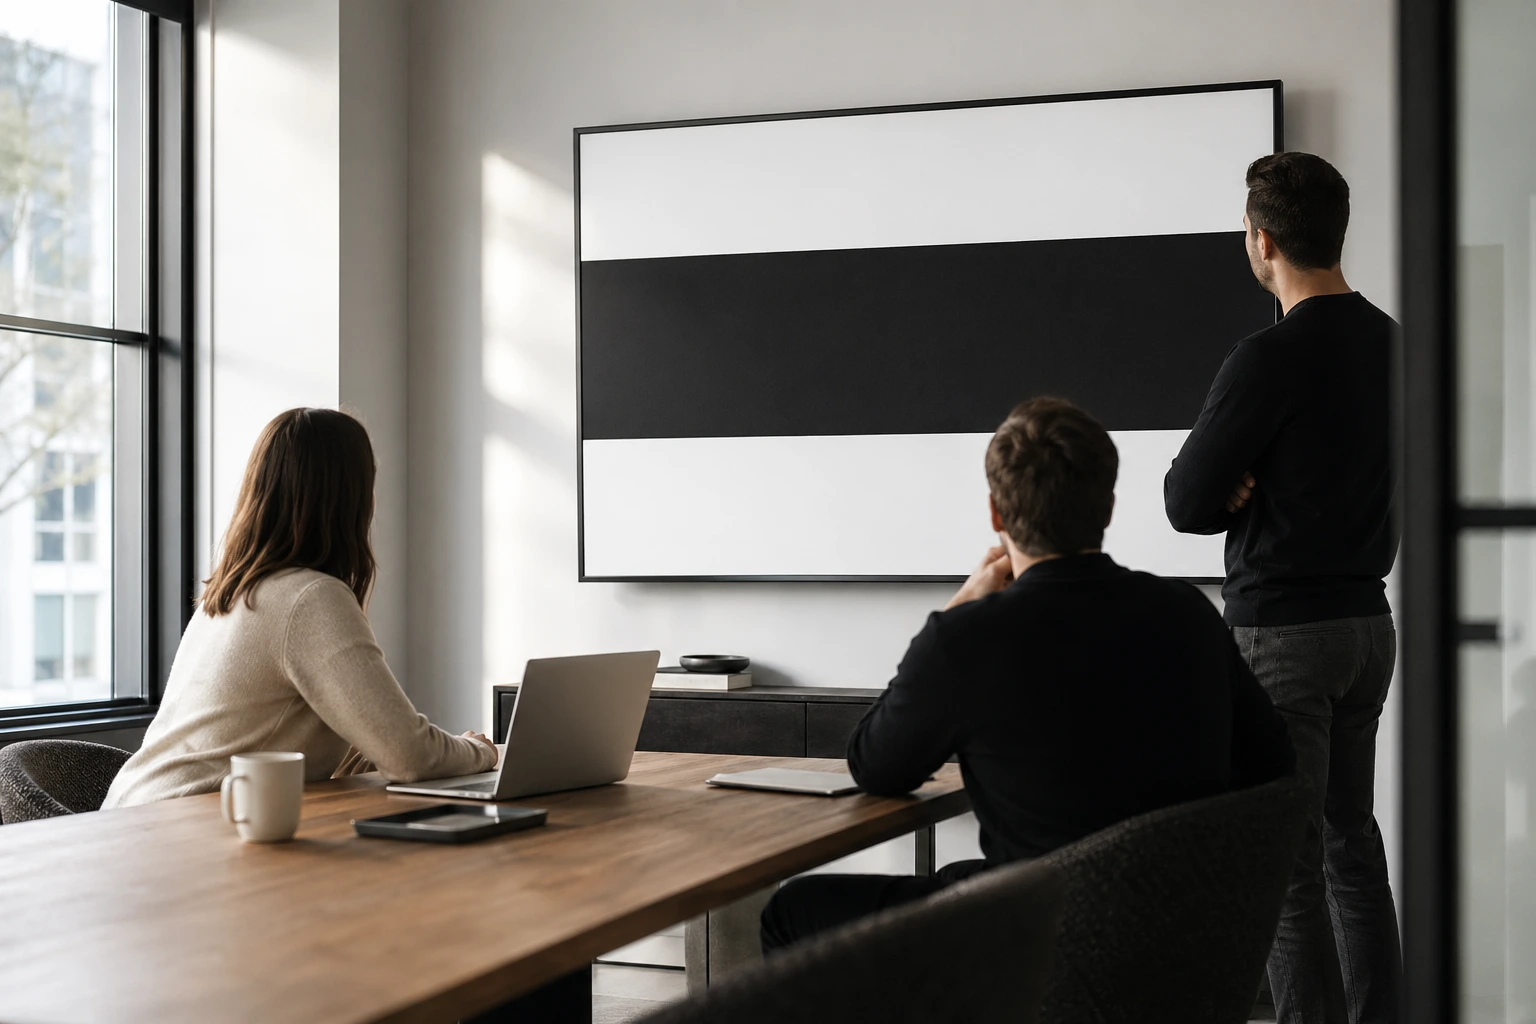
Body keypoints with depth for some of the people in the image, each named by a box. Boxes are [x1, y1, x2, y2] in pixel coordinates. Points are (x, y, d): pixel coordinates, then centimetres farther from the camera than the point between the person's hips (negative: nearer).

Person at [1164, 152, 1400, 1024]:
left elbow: (1187, 503, -14)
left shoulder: (1271, 358, -18)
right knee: (1351, 838, 17)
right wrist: (1265, 490, 1)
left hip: (1284, 631, -8)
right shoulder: (1387, 341, 7)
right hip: (1368, 617, 8)